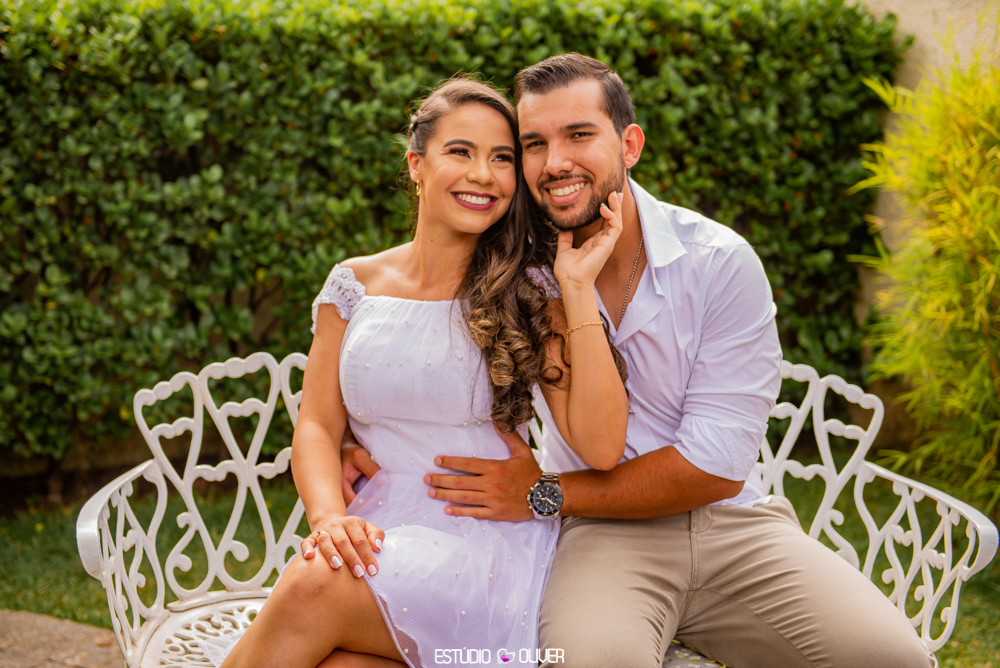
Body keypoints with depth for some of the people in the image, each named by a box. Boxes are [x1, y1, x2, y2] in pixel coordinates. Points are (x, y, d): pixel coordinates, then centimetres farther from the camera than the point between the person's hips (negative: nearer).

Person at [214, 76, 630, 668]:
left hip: (491, 544, -2)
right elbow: (318, 427, 9)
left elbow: (601, 448, -7)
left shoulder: (531, 296, 4)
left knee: (315, 586, -31)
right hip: (381, 538, 2)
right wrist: (329, 517, -13)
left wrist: (578, 286, -9)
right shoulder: (355, 286, 12)